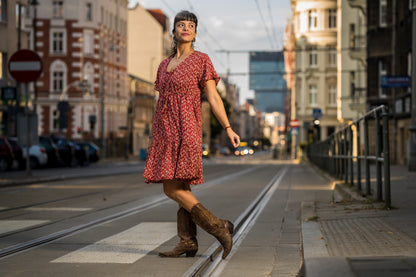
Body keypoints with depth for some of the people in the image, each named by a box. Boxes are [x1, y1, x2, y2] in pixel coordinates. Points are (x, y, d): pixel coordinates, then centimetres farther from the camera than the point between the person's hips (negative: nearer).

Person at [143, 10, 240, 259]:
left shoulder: (201, 60, -2)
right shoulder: (165, 65, 17)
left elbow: (213, 97, -6)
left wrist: (228, 128, -15)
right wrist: (155, 139, 18)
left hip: (185, 130, -7)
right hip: (167, 131, 7)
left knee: (172, 188, -14)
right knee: (181, 188, 5)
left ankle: (219, 227, -8)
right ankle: (188, 242, 6)